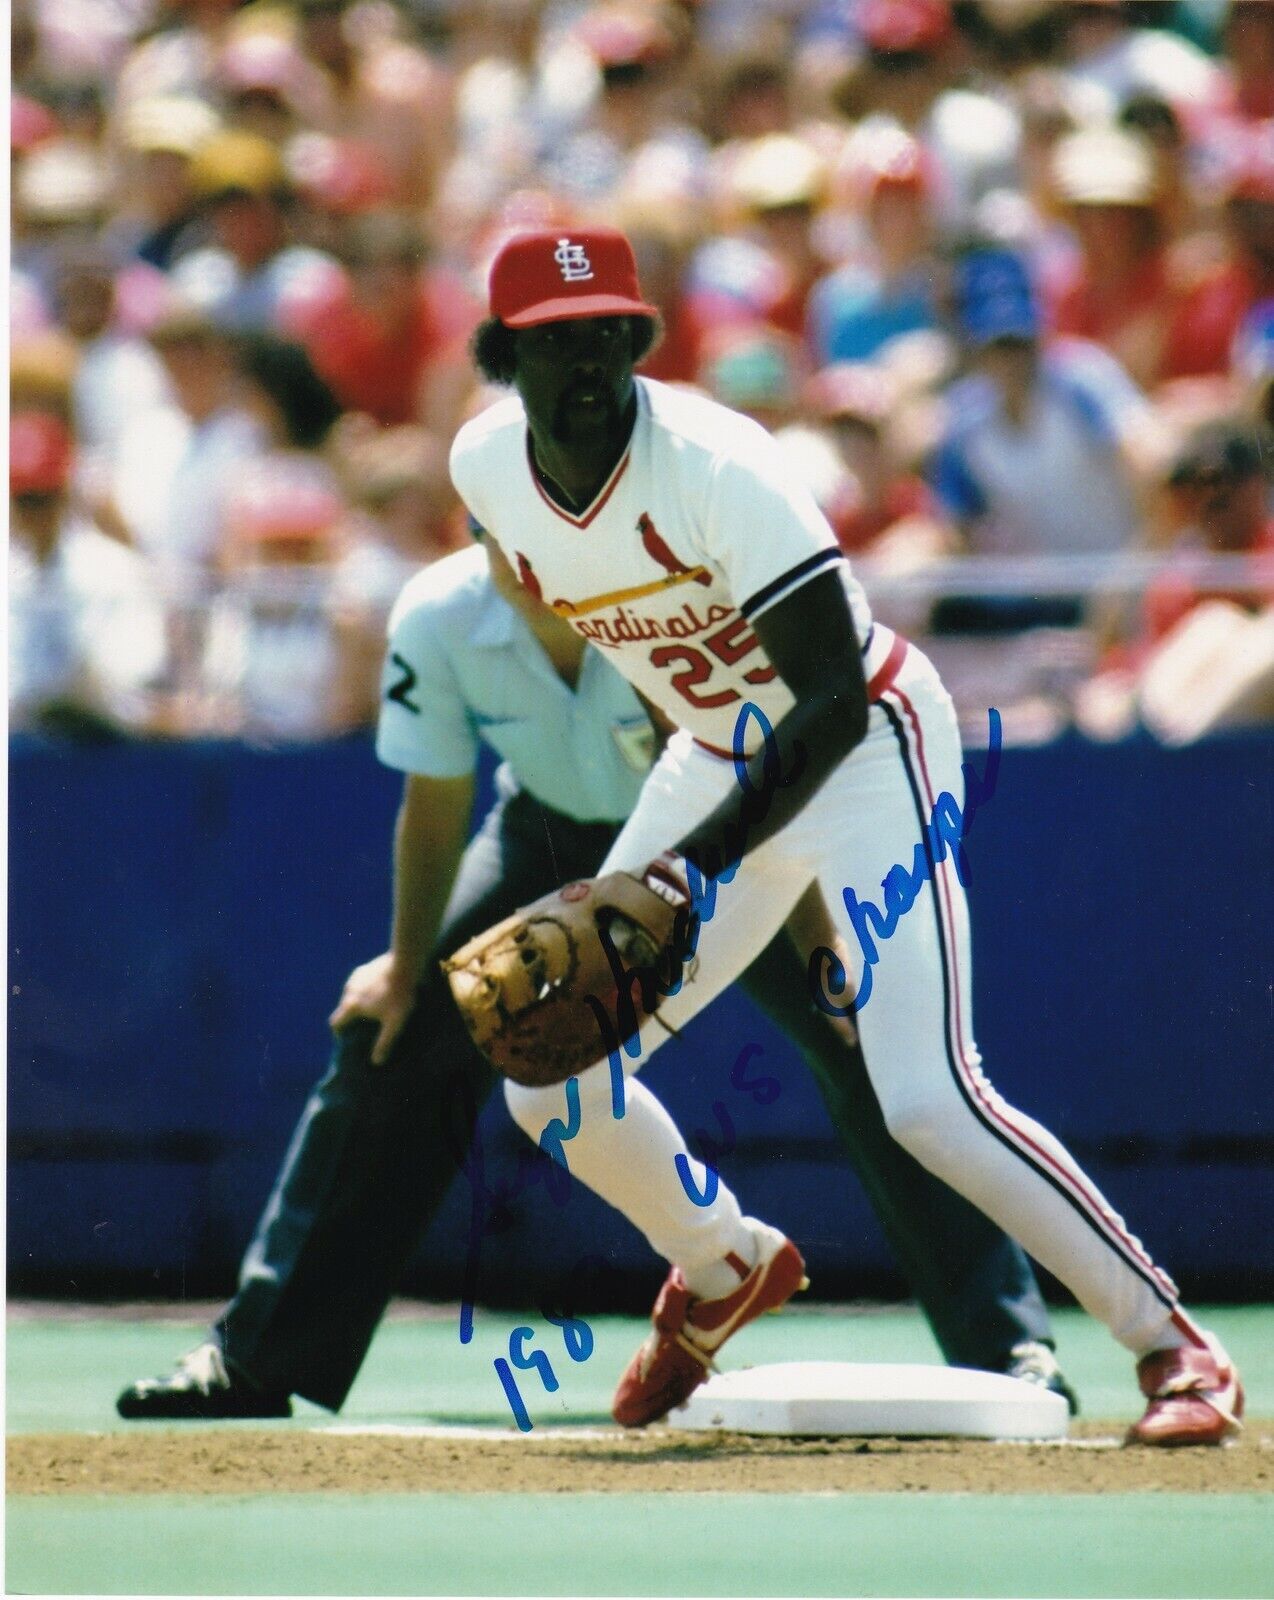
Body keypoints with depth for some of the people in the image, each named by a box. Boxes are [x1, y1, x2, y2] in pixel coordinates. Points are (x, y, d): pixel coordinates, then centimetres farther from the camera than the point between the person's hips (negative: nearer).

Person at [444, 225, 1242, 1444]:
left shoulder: (712, 467, -29)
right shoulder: (486, 467, -9)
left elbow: (836, 701, -29)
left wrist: (688, 866, -36)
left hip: (869, 748, -7)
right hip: (718, 754, 7)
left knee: (926, 1101, -21)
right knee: (552, 1088, 2)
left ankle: (1171, 1344, -9)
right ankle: (726, 1268, 30)